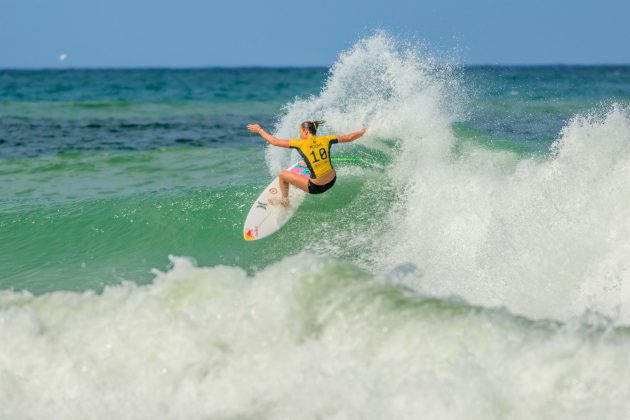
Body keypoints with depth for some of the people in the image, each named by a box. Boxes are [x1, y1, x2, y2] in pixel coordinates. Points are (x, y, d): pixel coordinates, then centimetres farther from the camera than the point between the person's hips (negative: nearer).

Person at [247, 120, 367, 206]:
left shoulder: (301, 144, -11)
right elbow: (348, 138, 6)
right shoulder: (325, 140, -2)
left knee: (283, 175, 12)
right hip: (332, 182, 5)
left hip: (316, 187, -5)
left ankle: (284, 201, 34)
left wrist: (259, 130, 7)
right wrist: (364, 131, 24)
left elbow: (275, 141, -6)